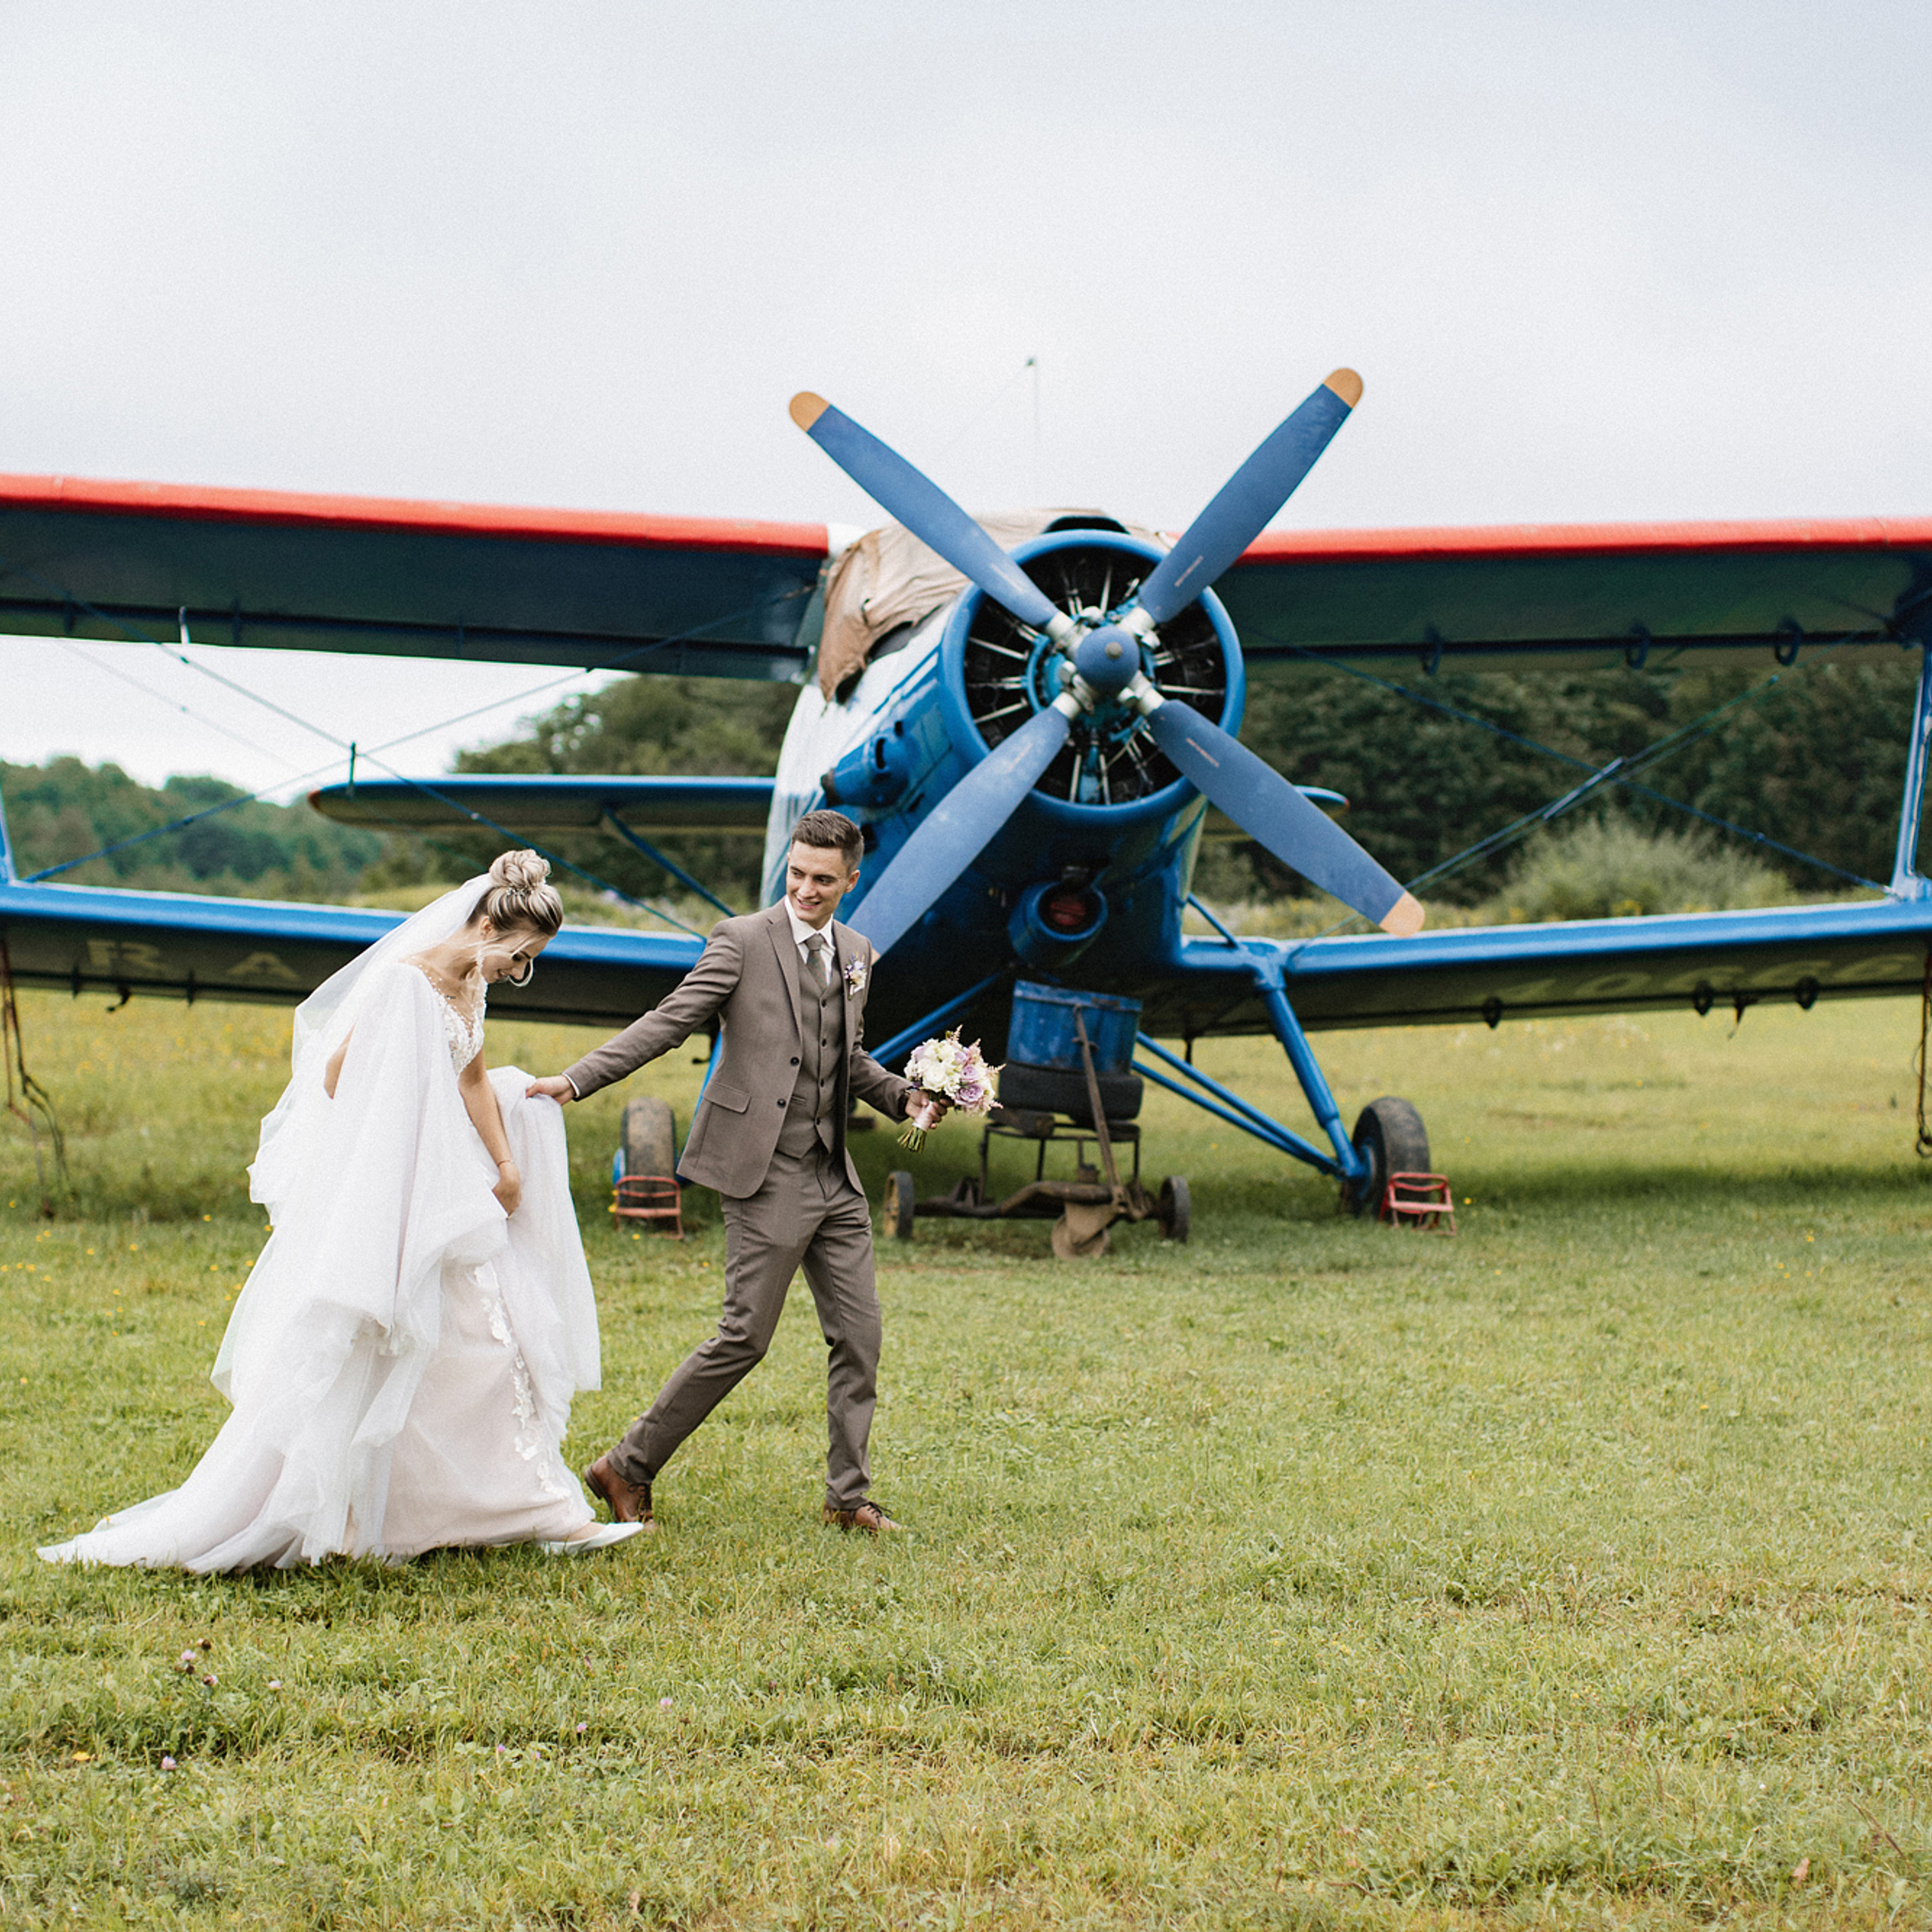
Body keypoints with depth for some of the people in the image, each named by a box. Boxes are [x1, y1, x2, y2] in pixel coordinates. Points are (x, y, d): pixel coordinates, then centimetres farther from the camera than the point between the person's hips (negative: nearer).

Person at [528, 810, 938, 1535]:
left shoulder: (855, 953, 14)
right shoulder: (743, 941, -6)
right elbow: (667, 1022, -12)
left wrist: (903, 1095, 7)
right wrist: (577, 1079, -22)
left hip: (835, 1177, 7)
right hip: (767, 1176, -7)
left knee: (858, 1335, 6)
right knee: (744, 1338, -6)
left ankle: (848, 1495, 17)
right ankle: (629, 1468, 6)